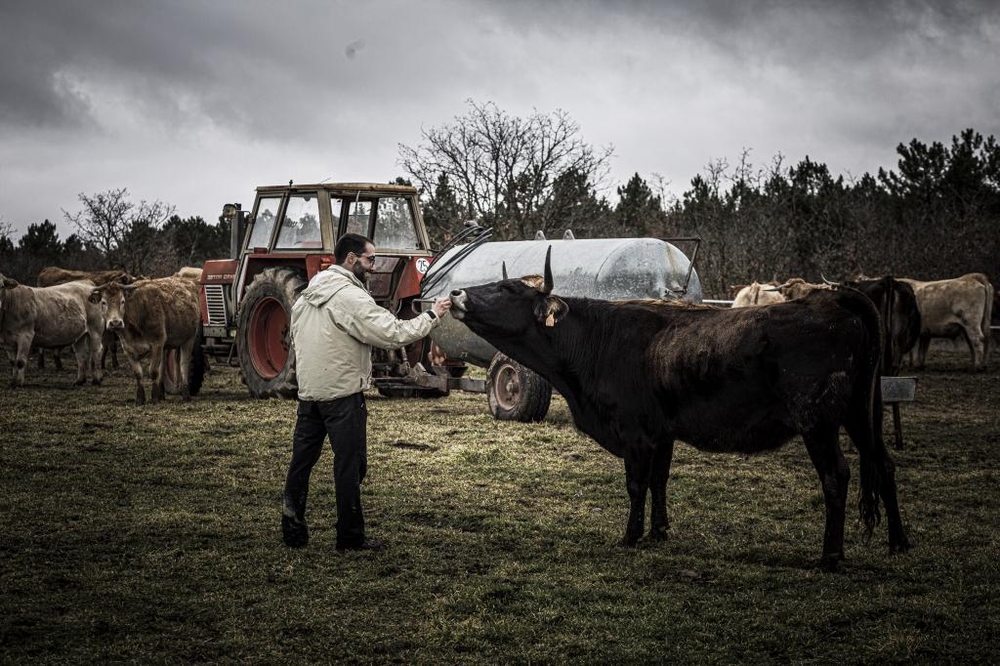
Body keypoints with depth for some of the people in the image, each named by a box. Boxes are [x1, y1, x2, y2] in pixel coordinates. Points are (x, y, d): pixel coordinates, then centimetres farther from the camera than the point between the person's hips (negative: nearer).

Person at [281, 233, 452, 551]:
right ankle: (351, 537, 7)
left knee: (302, 459, 12)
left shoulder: (306, 295, 11)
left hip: (308, 391, 8)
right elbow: (393, 334, -21)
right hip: (342, 393, -8)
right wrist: (431, 315, -11)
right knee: (349, 465, 1)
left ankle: (292, 529, 17)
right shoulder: (350, 296, -16)